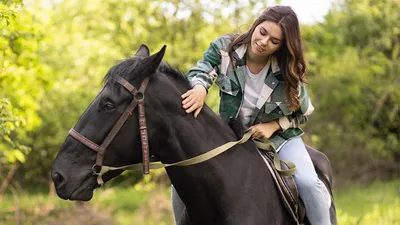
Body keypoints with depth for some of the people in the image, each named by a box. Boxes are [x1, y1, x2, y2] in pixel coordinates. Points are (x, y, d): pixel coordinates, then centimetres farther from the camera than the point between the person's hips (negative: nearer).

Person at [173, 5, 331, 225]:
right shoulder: (225, 47, -16)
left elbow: (302, 114, -4)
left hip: (277, 135, -1)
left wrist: (273, 125, -21)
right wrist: (200, 87, -47)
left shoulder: (288, 73, -17)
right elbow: (199, 72, -22)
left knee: (308, 182, -24)